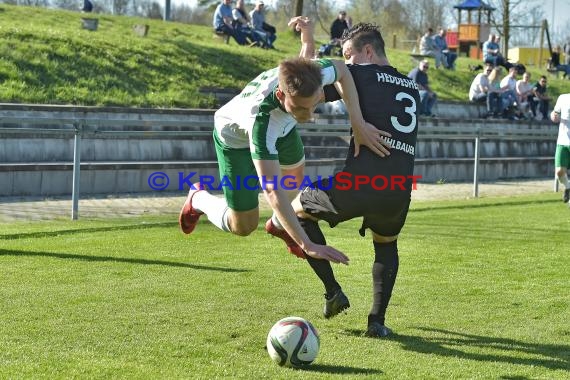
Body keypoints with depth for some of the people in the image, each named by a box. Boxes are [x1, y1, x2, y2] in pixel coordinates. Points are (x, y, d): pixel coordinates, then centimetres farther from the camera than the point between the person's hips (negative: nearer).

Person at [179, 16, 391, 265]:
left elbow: (341, 70, -13)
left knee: (296, 175, 28)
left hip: (280, 126, 5)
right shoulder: (260, 118, -51)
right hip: (237, 137, -5)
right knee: (243, 227, -4)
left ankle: (278, 224, 59)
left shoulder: (312, 75, -39)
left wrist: (358, 124, -24)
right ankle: (199, 199, 27)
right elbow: (272, 191, -51)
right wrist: (307, 245, -54)